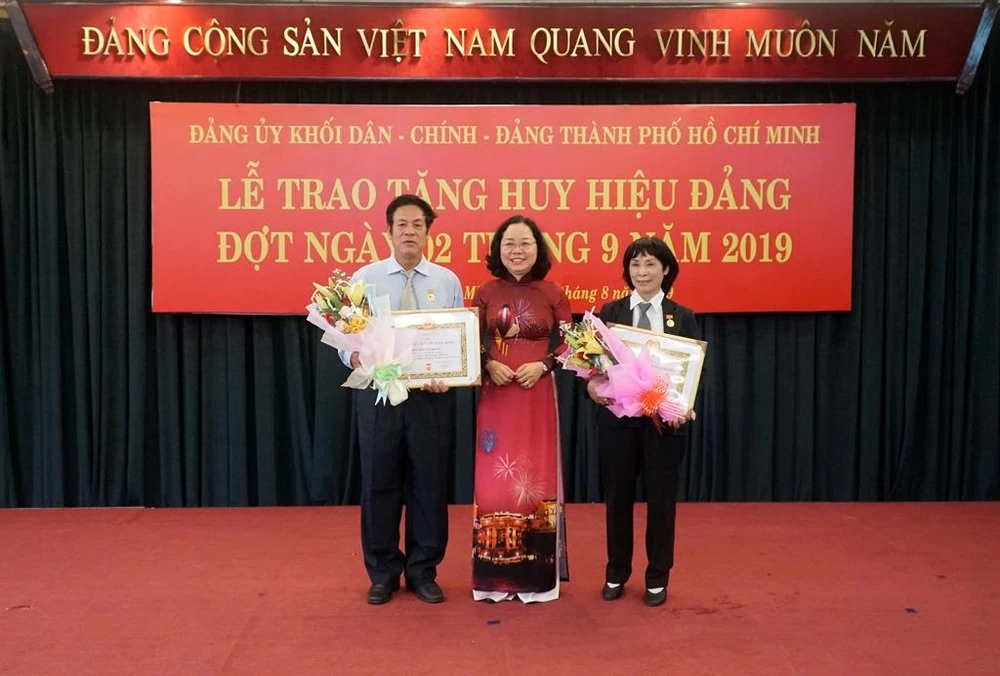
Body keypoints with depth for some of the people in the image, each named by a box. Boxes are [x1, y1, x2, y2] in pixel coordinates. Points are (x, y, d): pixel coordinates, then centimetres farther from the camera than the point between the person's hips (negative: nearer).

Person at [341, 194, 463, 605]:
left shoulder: (448, 281, 4)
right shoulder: (365, 278, 2)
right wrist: (367, 365, -20)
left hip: (432, 398, 1)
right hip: (378, 394, 0)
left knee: (430, 485, 8)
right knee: (379, 485, 8)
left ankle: (423, 572, 25)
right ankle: (383, 573, 25)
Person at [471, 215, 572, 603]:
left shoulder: (553, 294, 0)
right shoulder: (485, 293, 3)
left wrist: (542, 365, -12)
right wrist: (489, 365, -11)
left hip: (538, 395, -1)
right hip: (495, 396, 1)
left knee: (536, 481, 4)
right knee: (494, 482, 4)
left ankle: (535, 574, 18)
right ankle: (495, 575, 19)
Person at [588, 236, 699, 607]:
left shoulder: (683, 317, 3)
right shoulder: (610, 312, 2)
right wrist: (592, 384, -23)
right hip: (617, 417, 0)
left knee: (661, 498, 9)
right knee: (617, 496, 11)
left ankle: (657, 578, 26)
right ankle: (616, 573, 29)